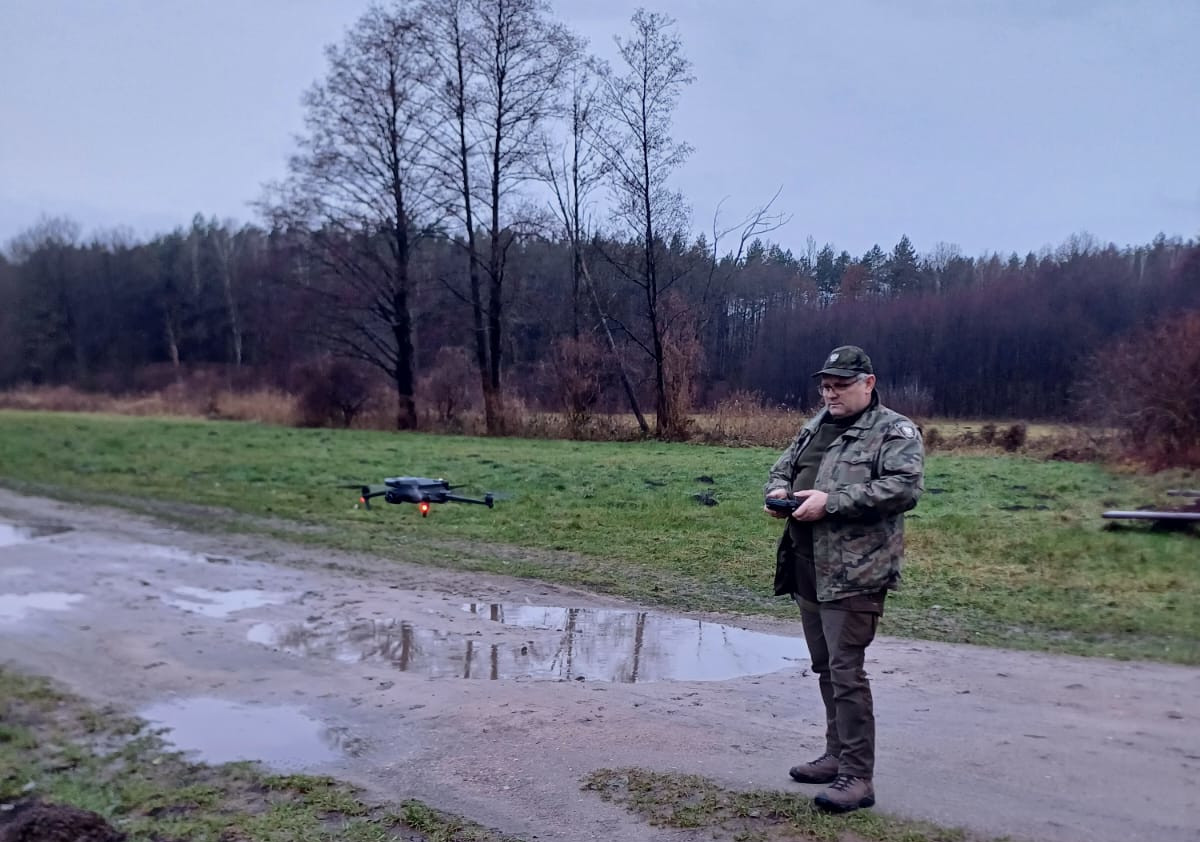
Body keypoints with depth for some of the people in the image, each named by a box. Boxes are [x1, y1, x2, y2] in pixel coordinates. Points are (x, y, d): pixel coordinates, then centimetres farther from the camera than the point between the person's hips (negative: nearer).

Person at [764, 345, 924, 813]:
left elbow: (905, 487, -19)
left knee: (846, 672, -8)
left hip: (854, 574, -8)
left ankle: (858, 776, 0)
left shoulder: (895, 432, -6)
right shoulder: (813, 429, 17)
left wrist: (831, 502, -24)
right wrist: (779, 490, 0)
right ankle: (838, 754, 29)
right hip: (807, 570, 8)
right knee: (825, 668, 16)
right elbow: (783, 467, 25)